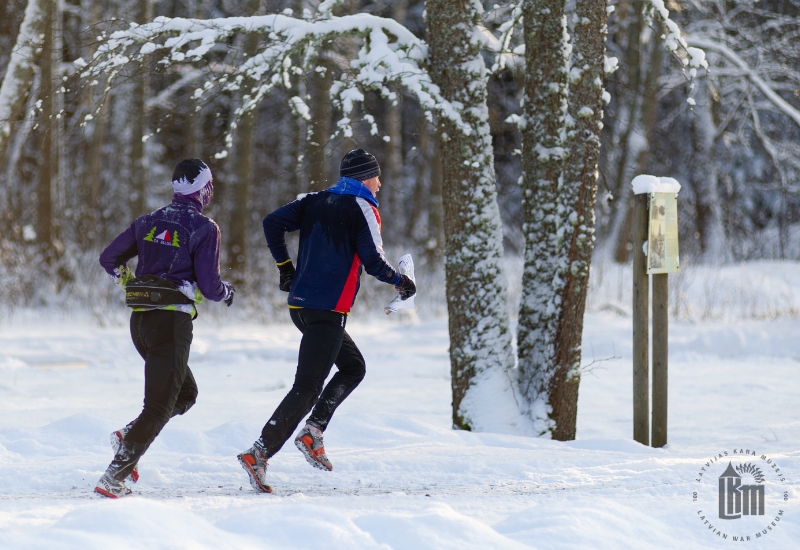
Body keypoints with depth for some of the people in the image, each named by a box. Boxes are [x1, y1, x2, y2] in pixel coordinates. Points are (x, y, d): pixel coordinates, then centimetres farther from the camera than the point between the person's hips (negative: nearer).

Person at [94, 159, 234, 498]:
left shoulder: (148, 222, 10)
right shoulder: (204, 228, -8)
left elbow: (109, 259, 15)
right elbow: (209, 285, -11)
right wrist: (227, 293, 10)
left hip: (140, 318, 7)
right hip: (172, 320, -7)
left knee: (185, 393, 23)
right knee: (159, 406, -3)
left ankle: (129, 435, 5)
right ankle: (114, 477, -12)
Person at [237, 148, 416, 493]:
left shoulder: (315, 202, 14)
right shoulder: (362, 208, -5)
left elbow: (272, 223, 9)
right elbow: (372, 262, -11)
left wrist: (285, 266, 16)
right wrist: (400, 282, 6)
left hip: (300, 305, 8)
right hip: (328, 310, -8)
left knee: (353, 367, 23)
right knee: (307, 387, -8)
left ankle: (312, 432, 10)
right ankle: (259, 454, -16)